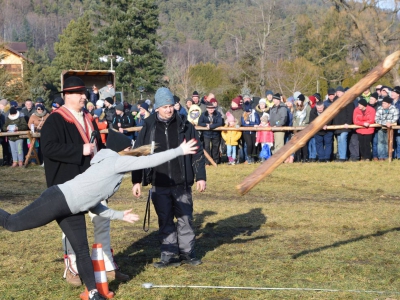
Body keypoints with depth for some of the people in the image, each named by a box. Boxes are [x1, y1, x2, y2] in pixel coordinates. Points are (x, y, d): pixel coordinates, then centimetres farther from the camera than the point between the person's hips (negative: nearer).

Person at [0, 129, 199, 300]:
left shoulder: (113, 168, 18)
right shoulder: (115, 161, -10)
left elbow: (92, 204, 18)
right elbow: (151, 161, -16)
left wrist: (120, 215, 23)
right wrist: (180, 151, -9)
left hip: (73, 209, 11)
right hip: (58, 200, -11)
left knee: (83, 251, 12)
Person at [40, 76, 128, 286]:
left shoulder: (88, 119, 15)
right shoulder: (55, 120, -9)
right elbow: (48, 148, -21)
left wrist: (104, 172, 10)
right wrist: (80, 151, -23)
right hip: (70, 185, -7)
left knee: (103, 223, 8)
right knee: (72, 225, 4)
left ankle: (108, 267, 18)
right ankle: (72, 269, 17)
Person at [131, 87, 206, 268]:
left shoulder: (184, 127, 2)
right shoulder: (148, 128, 2)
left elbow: (197, 153, 5)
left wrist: (200, 177, 0)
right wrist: (136, 181, 2)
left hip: (182, 184, 0)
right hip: (159, 186, 0)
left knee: (185, 219, 5)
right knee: (165, 221, 6)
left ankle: (187, 252, 17)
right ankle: (169, 255, 14)